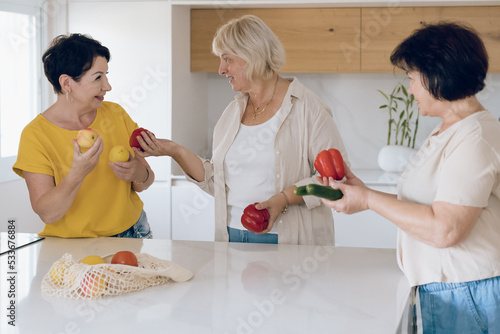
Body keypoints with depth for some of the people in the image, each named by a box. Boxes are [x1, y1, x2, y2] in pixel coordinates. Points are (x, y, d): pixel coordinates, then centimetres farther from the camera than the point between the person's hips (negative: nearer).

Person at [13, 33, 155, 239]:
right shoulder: (35, 135, -9)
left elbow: (147, 180, 9)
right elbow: (47, 214, -14)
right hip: (74, 245, -3)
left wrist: (139, 174, -14)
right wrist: (77, 174, -30)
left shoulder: (115, 114, 4)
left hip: (131, 233, 3)